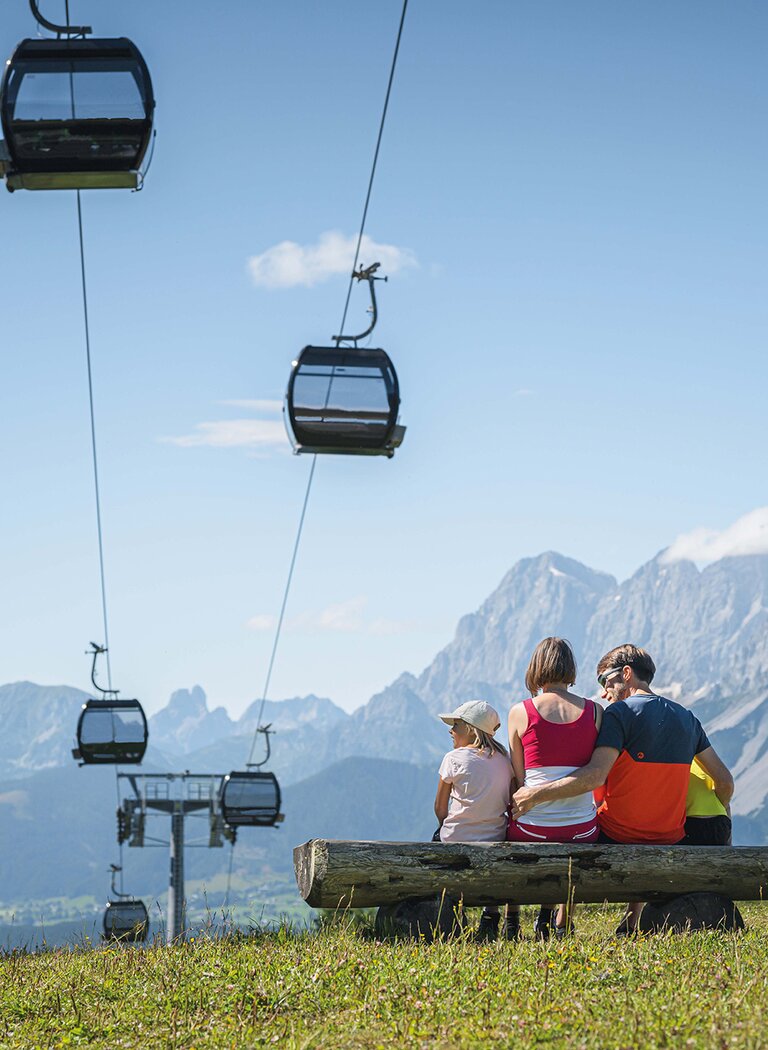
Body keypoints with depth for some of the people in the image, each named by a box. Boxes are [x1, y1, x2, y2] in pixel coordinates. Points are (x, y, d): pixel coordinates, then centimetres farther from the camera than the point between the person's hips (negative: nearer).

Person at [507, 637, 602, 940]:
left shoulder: (521, 712, -5)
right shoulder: (595, 711, 0)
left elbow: (519, 778, 1)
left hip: (531, 830, -2)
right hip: (582, 830, 2)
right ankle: (563, 923, 33)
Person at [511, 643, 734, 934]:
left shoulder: (619, 713, -13)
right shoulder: (687, 718, 5)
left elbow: (594, 776, -26)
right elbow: (725, 781, 7)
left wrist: (535, 794, -24)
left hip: (616, 840, -5)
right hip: (669, 842, 5)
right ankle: (632, 920, 32)